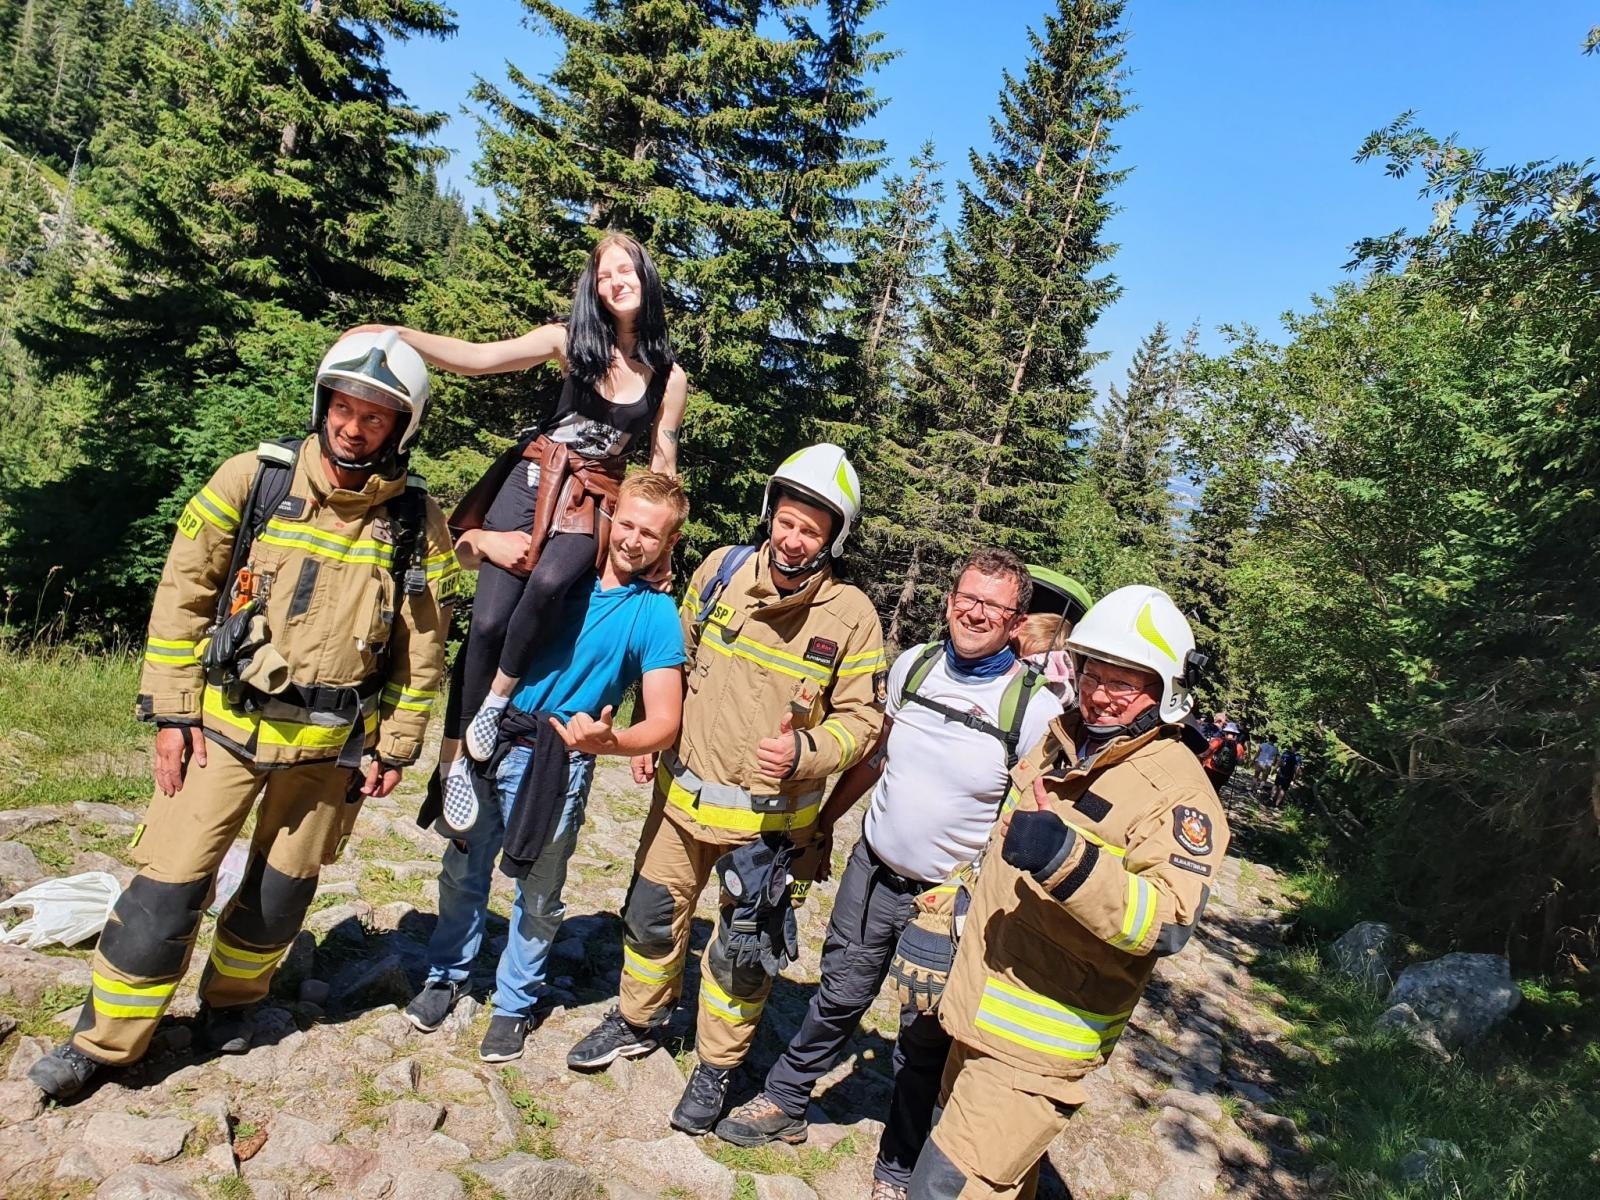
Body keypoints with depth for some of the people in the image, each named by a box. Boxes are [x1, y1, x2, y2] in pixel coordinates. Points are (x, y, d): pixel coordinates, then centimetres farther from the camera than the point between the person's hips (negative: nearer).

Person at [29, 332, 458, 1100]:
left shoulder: (417, 522, -7)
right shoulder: (252, 480, -8)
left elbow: (422, 649, 0)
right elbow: (183, 596, -3)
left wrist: (395, 748, 1)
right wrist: (172, 712, -5)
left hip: (331, 745, 1)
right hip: (226, 722, -1)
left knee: (283, 891, 15)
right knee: (169, 885, 2)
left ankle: (231, 998, 41)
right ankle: (106, 1037, 23)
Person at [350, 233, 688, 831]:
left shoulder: (669, 376, 3)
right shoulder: (569, 341, 2)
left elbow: (662, 463, 8)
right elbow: (476, 358, -6)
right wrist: (398, 334, -21)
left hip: (593, 502, 0)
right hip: (532, 483, 0)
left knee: (550, 581, -33)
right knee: (489, 620, -10)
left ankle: (497, 698, -11)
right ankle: (453, 754, 4)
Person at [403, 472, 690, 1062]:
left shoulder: (656, 615, -10)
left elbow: (664, 723, -15)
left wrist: (609, 741, -36)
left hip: (558, 761, -3)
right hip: (492, 740, 3)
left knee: (539, 893, 12)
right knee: (463, 868, 17)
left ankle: (515, 1003, 34)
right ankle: (446, 975, 41)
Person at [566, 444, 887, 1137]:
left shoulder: (851, 617, -16)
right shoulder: (721, 569, -6)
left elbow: (861, 719, -8)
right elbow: (678, 659, 9)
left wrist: (805, 753, -26)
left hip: (770, 817, -3)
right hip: (683, 792, 4)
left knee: (743, 950, 11)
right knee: (652, 915, 20)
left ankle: (715, 1068, 35)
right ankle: (638, 1022, 47)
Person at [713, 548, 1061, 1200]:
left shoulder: (1036, 708, -17)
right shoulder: (912, 665, -3)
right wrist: (822, 824, 17)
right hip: (872, 870, 4)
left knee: (924, 1040, 13)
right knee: (837, 997, 20)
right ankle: (783, 1104, 42)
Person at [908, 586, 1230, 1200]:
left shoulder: (1179, 790, -18)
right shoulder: (1058, 740, 5)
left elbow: (1169, 923, -30)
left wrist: (1066, 859, -41)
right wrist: (972, 904, 27)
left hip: (1038, 1042, -7)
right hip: (980, 1009, 8)